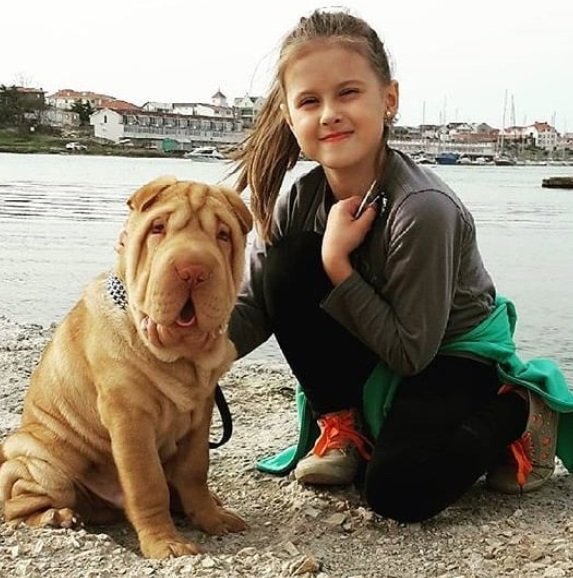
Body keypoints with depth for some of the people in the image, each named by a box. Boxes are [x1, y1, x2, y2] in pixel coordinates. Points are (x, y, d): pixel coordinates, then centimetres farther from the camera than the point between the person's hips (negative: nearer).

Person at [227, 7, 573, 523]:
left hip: (452, 357, -5)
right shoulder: (300, 200, -13)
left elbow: (410, 352, -26)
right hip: (373, 357, 6)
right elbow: (253, 309, -11)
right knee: (288, 264, -18)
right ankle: (340, 425, -1)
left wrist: (337, 262, -31)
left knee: (397, 491, -25)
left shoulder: (423, 208, -31)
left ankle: (517, 412, 3)